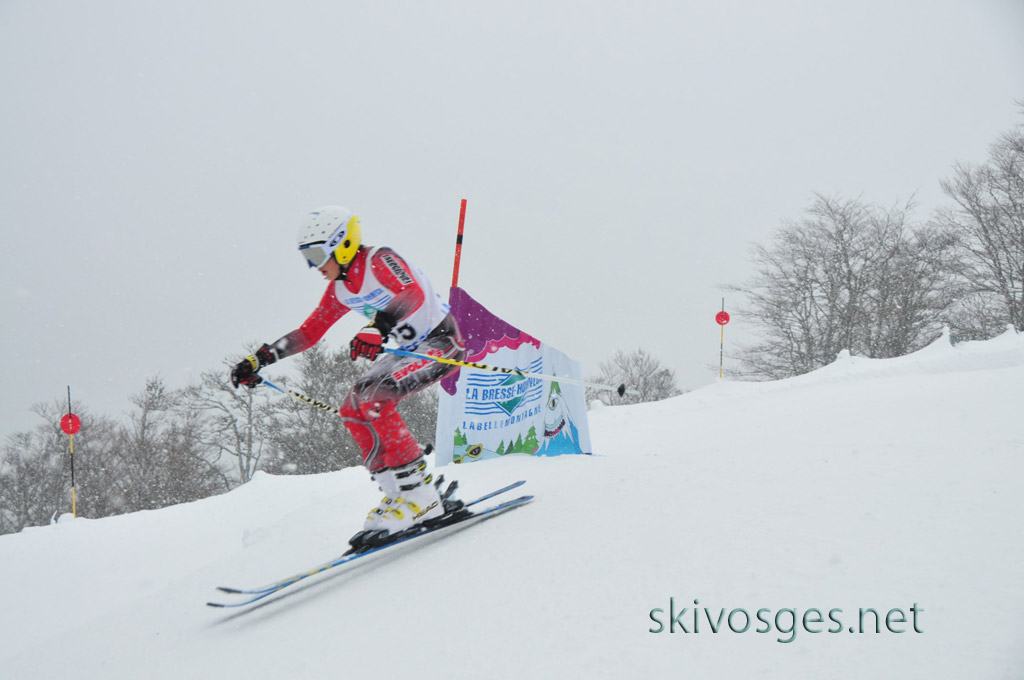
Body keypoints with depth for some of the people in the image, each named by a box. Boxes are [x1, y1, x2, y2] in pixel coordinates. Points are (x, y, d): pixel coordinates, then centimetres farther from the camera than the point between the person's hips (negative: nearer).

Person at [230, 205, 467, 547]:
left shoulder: (381, 261, -19)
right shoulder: (340, 289, 7)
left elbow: (414, 296, -37)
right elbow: (309, 333, 14)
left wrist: (376, 328, -53)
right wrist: (259, 359, 6)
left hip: (442, 342, -9)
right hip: (410, 350, 9)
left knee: (372, 400, -25)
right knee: (352, 410, -2)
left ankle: (418, 495, -23)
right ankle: (402, 492, -4)